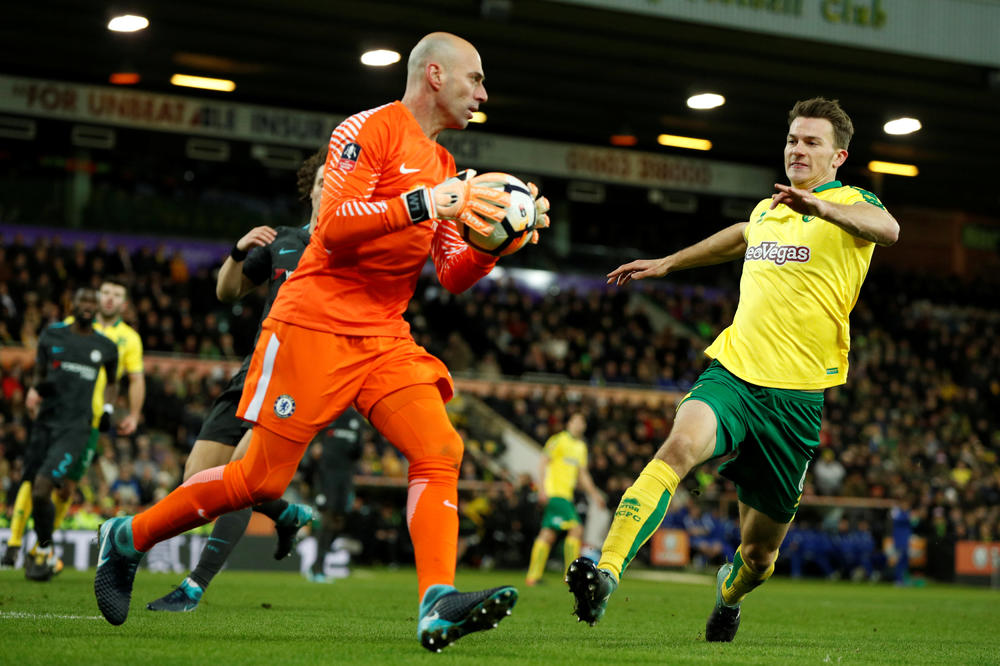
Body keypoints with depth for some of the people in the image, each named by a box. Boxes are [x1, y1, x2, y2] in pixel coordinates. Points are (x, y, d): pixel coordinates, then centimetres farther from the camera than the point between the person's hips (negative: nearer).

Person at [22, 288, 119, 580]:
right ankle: (47, 554, 29)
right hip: (46, 422, 3)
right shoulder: (51, 335, 8)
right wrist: (36, 388, -5)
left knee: (41, 489, -19)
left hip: (75, 428, -3)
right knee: (36, 493, 7)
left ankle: (44, 553, 0)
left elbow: (111, 383, 25)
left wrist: (107, 409, 9)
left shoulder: (106, 347, 7)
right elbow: (39, 374, 17)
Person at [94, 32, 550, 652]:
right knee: (261, 479, -4)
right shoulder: (368, 130, -7)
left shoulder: (443, 166, 17)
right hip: (316, 324, -7)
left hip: (387, 338, 7)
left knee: (440, 450, -15)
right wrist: (422, 203, -26)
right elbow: (334, 229, -18)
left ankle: (438, 604, -24)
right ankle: (128, 537, 16)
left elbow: (453, 276, 15)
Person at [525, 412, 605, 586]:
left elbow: (582, 473, 26)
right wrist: (543, 488, -19)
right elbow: (544, 461, -11)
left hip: (566, 494, 8)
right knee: (576, 528, -15)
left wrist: (594, 493, 18)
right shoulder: (559, 440, -5)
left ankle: (533, 577, 5)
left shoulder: (581, 446, 20)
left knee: (547, 535, 5)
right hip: (554, 492, -8)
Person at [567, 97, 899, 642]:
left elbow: (887, 229, -24)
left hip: (797, 393, -3)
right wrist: (667, 263, 46)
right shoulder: (766, 209, 17)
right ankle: (605, 574, -45)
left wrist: (819, 206, -43)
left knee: (760, 551, 8)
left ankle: (728, 592, 44)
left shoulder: (851, 203, 1)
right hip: (732, 372, 3)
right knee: (680, 445, -32)